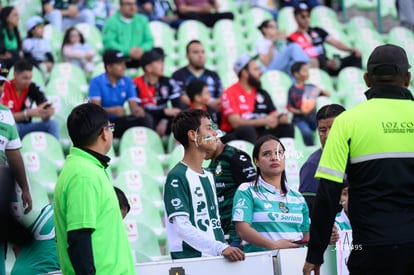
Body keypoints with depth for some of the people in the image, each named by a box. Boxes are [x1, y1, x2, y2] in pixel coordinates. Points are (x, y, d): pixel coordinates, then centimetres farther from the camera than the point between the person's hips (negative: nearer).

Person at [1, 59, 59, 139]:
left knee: (52, 124, -16)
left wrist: (48, 112, -33)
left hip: (26, 128, 4)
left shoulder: (33, 88, -4)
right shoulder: (5, 89, -16)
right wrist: (29, 113, -36)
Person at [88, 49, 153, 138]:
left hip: (120, 121, 4)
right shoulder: (96, 82, -8)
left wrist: (137, 110, -30)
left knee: (146, 119, -20)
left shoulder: (127, 82, 5)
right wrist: (113, 110, -39)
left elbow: (133, 105, -4)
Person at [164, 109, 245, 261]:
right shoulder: (177, 177, -7)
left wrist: (226, 248, 8)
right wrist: (221, 248, -23)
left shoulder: (208, 176, 20)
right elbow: (181, 226, -17)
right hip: (190, 259, -7)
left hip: (216, 259, 7)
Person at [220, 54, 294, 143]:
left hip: (259, 134, 6)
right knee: (247, 130, -36)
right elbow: (236, 123, -15)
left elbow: (274, 115, 14)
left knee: (287, 128, -10)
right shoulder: (230, 93, -4)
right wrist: (264, 121, -19)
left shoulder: (262, 93, 15)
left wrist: (281, 118, -12)